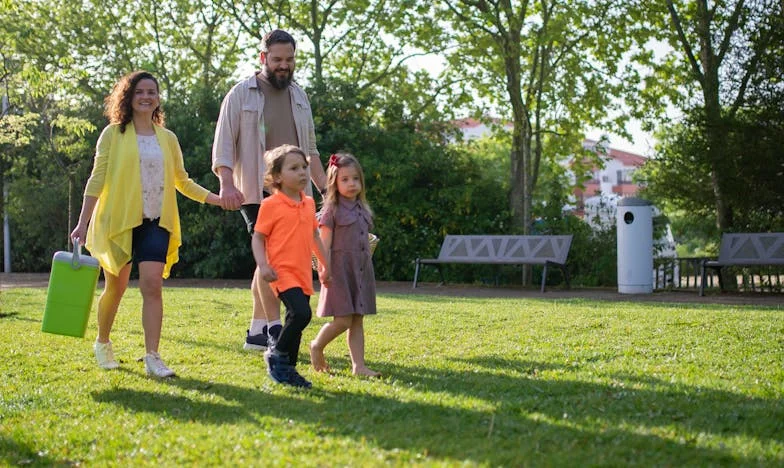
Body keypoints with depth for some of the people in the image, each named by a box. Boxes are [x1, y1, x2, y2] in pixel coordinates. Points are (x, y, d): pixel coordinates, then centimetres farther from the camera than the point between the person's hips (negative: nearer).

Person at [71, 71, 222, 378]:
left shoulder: (168, 139, 11)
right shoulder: (113, 134, 1)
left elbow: (182, 181, 19)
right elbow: (97, 179, -2)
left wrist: (213, 198, 6)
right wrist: (83, 222, -6)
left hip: (155, 222, 2)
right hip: (117, 221, -2)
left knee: (152, 285, -13)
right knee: (115, 287, 8)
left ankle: (152, 358, -11)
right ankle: (102, 343, 33)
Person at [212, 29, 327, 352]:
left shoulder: (298, 96, 16)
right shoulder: (241, 94, -1)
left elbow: (310, 149, 21)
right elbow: (223, 143, -6)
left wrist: (326, 189, 16)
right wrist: (226, 183, -20)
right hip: (257, 192, -5)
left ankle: (257, 332, 12)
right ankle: (275, 329, -8)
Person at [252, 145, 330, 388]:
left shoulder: (309, 203, 12)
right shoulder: (271, 205, -8)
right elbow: (257, 238, -6)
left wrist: (324, 263, 23)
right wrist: (263, 265, -19)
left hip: (303, 274, 7)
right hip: (282, 271, -7)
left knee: (295, 322, 11)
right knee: (302, 313, -23)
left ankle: (289, 369, 23)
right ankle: (276, 354, -2)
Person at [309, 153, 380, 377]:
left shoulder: (362, 210, 14)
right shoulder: (331, 210, -5)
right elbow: (324, 243, -9)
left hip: (361, 270, 6)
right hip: (340, 268, -6)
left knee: (357, 321, 5)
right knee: (343, 320, -10)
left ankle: (358, 365, 6)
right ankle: (316, 346, 14)